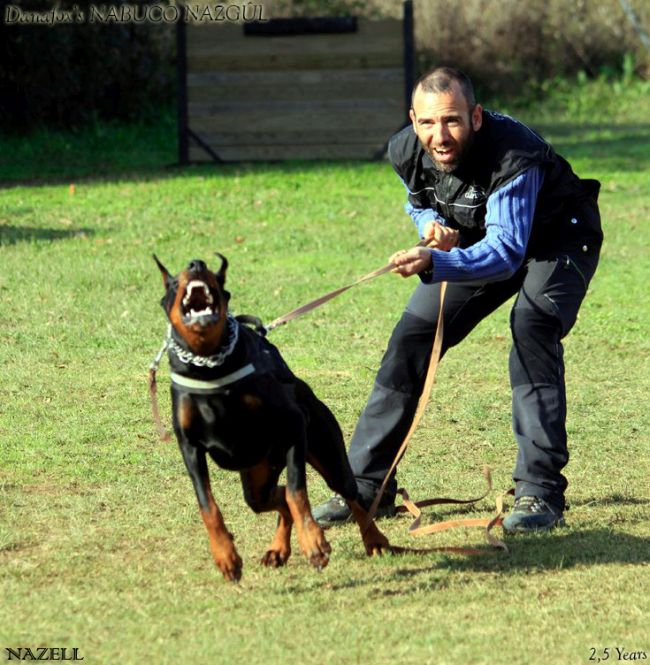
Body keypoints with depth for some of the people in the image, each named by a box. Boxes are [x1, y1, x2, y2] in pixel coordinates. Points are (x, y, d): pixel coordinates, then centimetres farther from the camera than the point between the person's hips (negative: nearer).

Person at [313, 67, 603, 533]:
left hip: (557, 238, -6)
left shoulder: (514, 154, -39)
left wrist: (435, 263, -59)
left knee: (532, 325, -31)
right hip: (477, 241, 6)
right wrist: (432, 224, -18)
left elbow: (506, 252, -44)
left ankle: (540, 491, -28)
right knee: (413, 337, -2)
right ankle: (368, 486, 8)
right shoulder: (406, 152, -19)